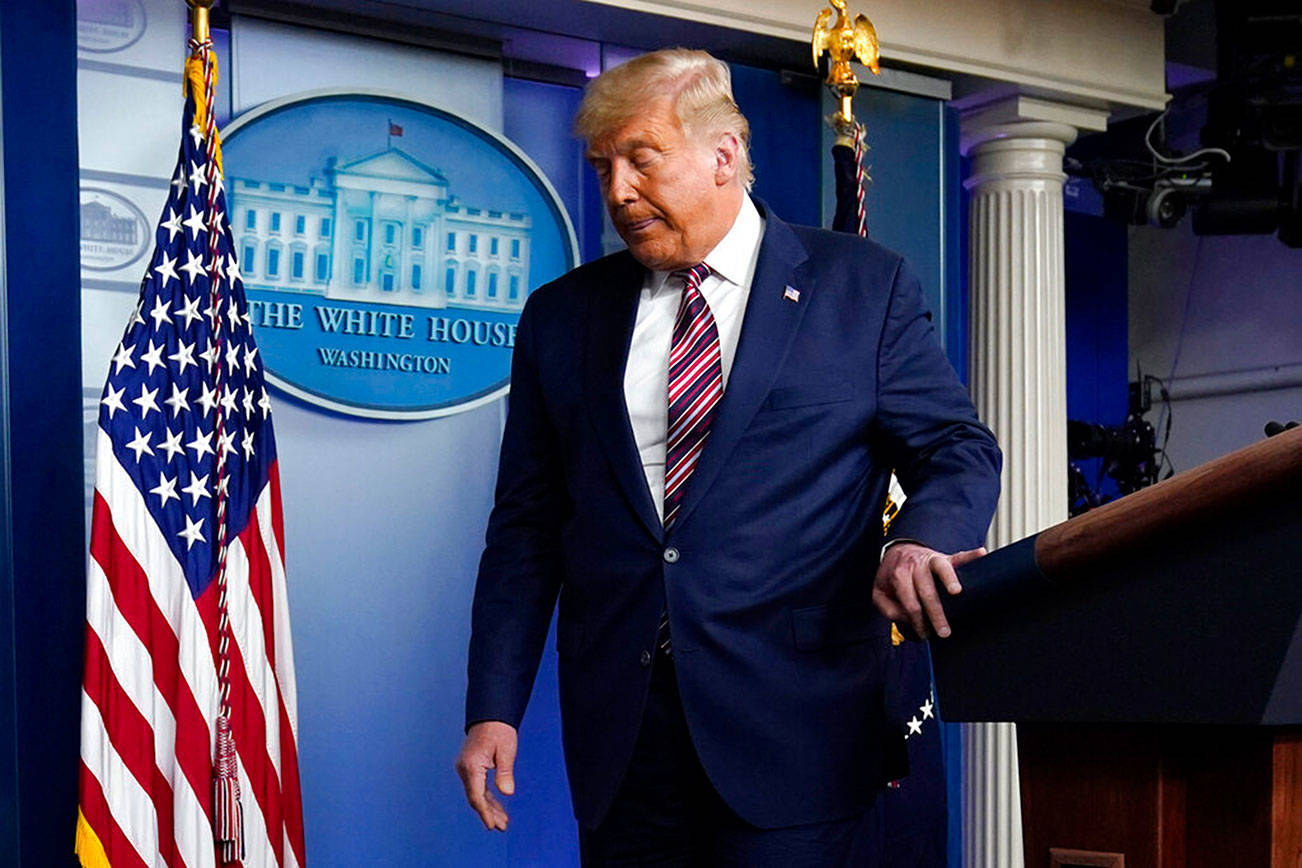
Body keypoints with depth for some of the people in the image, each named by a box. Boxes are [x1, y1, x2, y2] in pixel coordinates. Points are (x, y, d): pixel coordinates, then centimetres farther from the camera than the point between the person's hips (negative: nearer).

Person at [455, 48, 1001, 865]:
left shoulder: (866, 287, 4)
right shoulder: (562, 317, 12)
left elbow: (960, 451, 5)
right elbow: (526, 528, 11)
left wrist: (919, 540, -18)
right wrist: (494, 707, 3)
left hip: (792, 730, -3)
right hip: (619, 729, 3)